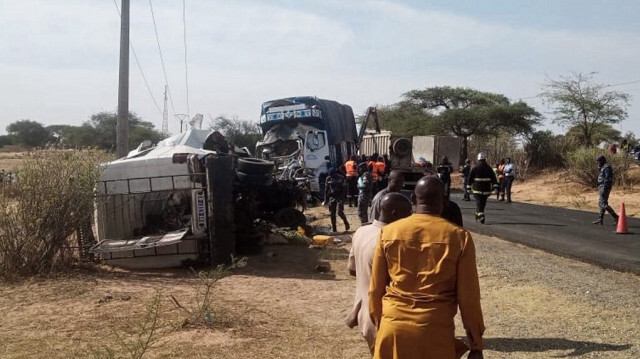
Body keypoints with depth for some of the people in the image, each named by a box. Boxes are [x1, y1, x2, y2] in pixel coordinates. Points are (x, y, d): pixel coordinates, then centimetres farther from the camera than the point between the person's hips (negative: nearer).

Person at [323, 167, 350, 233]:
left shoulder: (341, 178, -6)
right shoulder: (328, 178, 4)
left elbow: (344, 188, -5)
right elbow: (326, 190, 9)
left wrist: (343, 197, -13)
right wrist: (326, 200, 7)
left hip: (339, 197, -4)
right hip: (332, 198, 4)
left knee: (339, 212, -14)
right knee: (332, 214, 3)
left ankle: (346, 223, 12)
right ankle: (334, 229, 11)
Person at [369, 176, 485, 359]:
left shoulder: (388, 232, -1)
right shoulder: (459, 237, -7)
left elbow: (376, 289, 5)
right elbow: (468, 297, -4)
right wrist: (476, 344, 6)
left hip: (393, 326, 2)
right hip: (435, 330, -2)